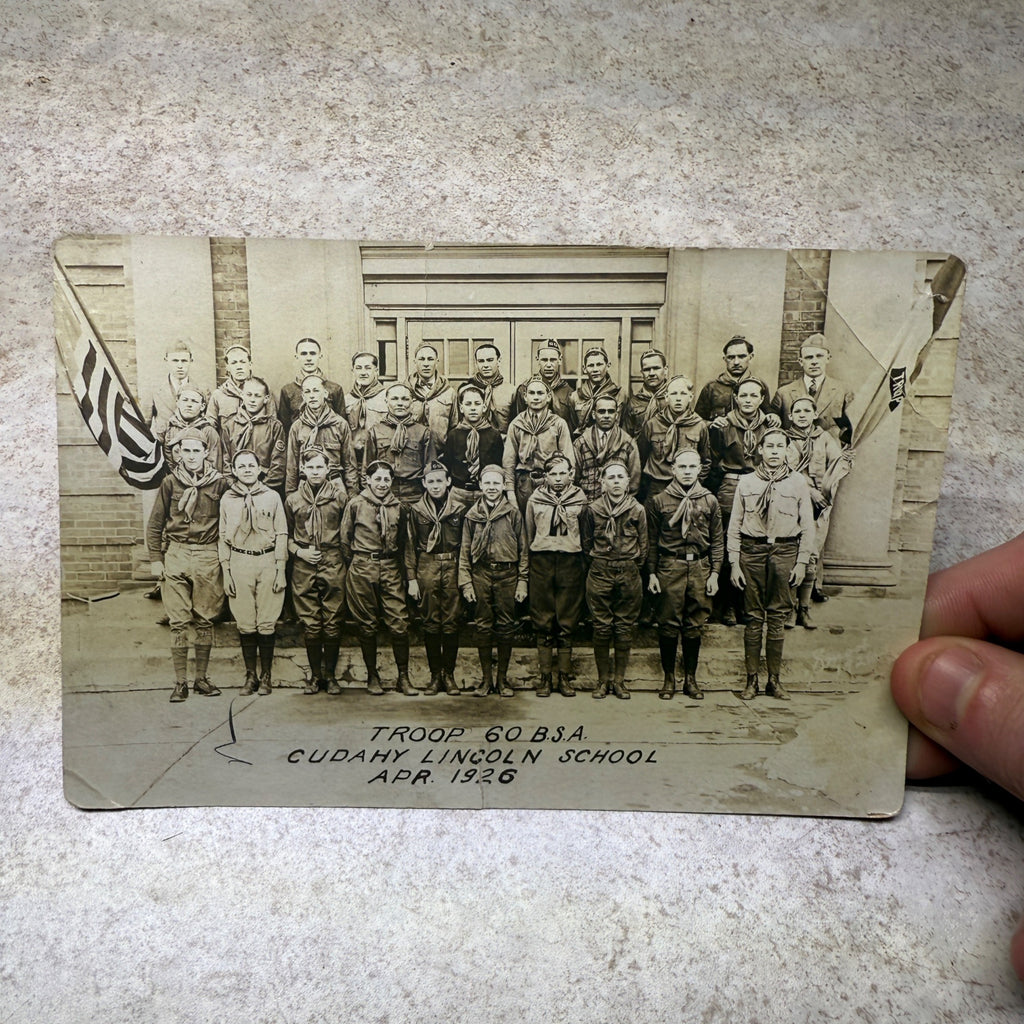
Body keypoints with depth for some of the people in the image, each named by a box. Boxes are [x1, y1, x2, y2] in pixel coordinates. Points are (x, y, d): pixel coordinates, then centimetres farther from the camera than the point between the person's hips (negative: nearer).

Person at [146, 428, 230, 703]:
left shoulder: (220, 484, 2)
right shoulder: (170, 482, 4)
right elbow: (155, 524, 9)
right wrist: (155, 559, 3)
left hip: (209, 558, 0)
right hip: (176, 556, 0)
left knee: (205, 620, 6)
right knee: (179, 622, 1)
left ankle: (201, 679, 17)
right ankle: (180, 682, 10)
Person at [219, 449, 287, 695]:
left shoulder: (272, 497, 5)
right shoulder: (227, 499, 7)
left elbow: (281, 535, 4)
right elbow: (222, 537, 9)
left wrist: (281, 570, -2)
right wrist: (226, 572, 2)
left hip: (268, 561, -1)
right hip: (240, 562, 1)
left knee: (267, 624, 1)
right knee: (245, 624, 3)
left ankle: (266, 675, 13)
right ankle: (250, 675, 16)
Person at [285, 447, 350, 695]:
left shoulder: (340, 496, 4)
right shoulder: (293, 500, 9)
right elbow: (286, 535, 16)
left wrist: (346, 560, 1)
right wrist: (299, 551, -1)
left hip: (333, 565, -1)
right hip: (304, 568, 1)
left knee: (333, 624, 1)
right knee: (310, 625, 4)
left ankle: (330, 674, 16)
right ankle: (314, 674, 18)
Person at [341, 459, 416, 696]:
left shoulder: (398, 507, 9)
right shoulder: (356, 504, 1)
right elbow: (345, 539, 7)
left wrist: (405, 572, 14)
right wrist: (354, 565, 8)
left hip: (391, 570, 2)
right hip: (362, 570, -2)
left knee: (399, 624, -4)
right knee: (367, 625, 5)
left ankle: (403, 678, 7)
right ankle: (372, 677, 18)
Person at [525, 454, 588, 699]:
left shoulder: (580, 500, 7)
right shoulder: (535, 500, 8)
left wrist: (586, 569, 7)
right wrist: (533, 560, 11)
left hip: (571, 563, 0)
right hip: (541, 563, 0)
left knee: (567, 623, 3)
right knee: (543, 623, 2)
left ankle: (565, 676, 12)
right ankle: (545, 676, 11)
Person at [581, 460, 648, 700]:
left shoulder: (637, 510, 2)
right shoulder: (593, 509, 0)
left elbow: (643, 547, 8)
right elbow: (586, 544, 8)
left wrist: (631, 567, 5)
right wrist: (599, 564, 6)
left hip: (629, 574, 1)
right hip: (599, 574, 0)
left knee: (625, 627, 6)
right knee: (602, 627, 4)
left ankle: (619, 680, 17)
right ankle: (603, 679, 15)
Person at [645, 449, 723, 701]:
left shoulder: (709, 501, 7)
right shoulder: (659, 501, 2)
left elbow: (717, 541, 9)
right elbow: (652, 540, 5)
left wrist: (715, 573, 2)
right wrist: (652, 573, 0)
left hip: (700, 567, 2)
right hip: (669, 567, -1)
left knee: (695, 626, 7)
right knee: (668, 626, 2)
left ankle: (691, 678, 20)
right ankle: (669, 678, 16)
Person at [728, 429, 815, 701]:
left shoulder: (798, 483, 7)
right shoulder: (746, 483, 6)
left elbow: (807, 527, 7)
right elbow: (734, 526, 6)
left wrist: (802, 562, 1)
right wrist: (734, 563, 0)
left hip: (784, 551, 0)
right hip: (752, 550, 0)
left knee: (778, 617, 4)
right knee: (753, 617, 3)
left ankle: (775, 680, 15)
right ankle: (752, 679, 11)